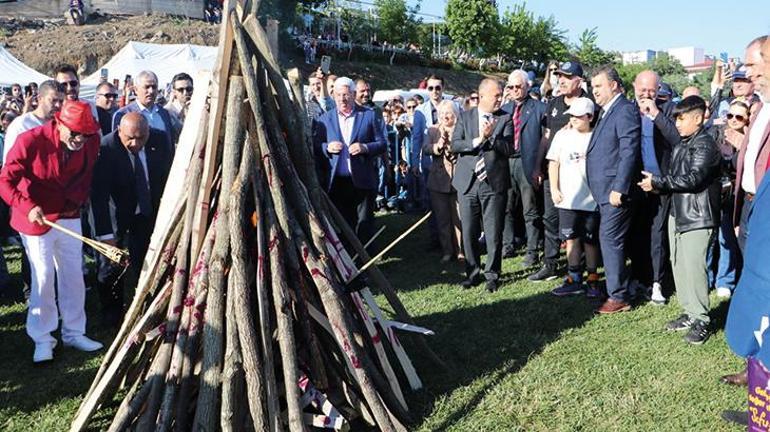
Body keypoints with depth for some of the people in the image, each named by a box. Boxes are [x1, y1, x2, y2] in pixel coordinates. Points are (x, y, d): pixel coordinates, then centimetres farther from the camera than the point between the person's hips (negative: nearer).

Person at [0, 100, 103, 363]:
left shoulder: (91, 142, -10)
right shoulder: (31, 141, -21)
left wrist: (79, 201, -3)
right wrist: (27, 207, -29)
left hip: (70, 217, 4)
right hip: (36, 218, -4)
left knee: (73, 276, 9)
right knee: (43, 279, 2)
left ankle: (73, 332, 24)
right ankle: (42, 339, 18)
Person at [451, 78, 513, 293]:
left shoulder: (505, 119, 4)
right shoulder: (465, 117, 7)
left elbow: (508, 149, -6)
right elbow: (454, 145, -2)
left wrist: (490, 136, -19)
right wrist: (477, 140, -14)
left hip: (494, 183, -1)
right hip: (468, 182, 2)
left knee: (494, 233, 2)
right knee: (469, 233, 8)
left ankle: (492, 275, 16)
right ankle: (473, 273, 23)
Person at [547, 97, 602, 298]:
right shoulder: (562, 135, 5)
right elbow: (553, 163, 6)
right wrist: (554, 189, -1)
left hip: (592, 199, -2)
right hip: (568, 198, 2)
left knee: (590, 241, 6)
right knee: (572, 239, 6)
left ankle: (592, 281, 16)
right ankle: (574, 280, 14)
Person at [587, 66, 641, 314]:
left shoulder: (625, 110, -11)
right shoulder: (606, 111, 18)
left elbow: (629, 152, -18)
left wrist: (619, 189, -21)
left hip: (615, 188, -9)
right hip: (604, 189, 9)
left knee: (610, 239, -7)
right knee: (609, 240, 13)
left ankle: (618, 297, 0)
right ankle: (614, 286, 23)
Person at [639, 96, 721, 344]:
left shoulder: (705, 144, -10)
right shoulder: (680, 147, 16)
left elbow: (694, 179, -20)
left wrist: (657, 181, -17)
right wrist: (657, 186, -1)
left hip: (697, 217, -8)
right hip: (677, 213, 8)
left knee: (694, 267, -9)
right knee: (679, 265, 10)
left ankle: (701, 321, 2)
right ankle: (689, 313, 21)